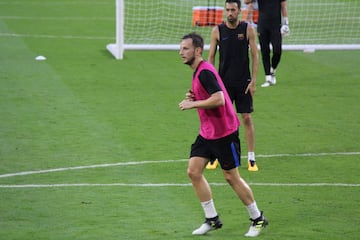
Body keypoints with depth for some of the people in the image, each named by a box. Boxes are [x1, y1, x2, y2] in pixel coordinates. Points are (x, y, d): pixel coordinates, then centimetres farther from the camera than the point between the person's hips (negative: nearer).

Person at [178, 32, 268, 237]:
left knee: (231, 177, 0)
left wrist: (194, 104, -22)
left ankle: (258, 219, 16)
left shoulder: (205, 72, -20)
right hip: (207, 133, 9)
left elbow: (219, 99, -30)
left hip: (224, 132, -9)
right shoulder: (199, 71, 11)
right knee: (194, 171, 1)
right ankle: (212, 220, 9)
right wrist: (194, 97, 5)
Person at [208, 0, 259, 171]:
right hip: (224, 81, 1)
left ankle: (251, 159, 5)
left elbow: (255, 56, 0)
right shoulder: (217, 30, -1)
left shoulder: (248, 29, -2)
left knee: (247, 118, 0)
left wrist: (254, 81, -5)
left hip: (243, 82, -1)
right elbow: (211, 57, 4)